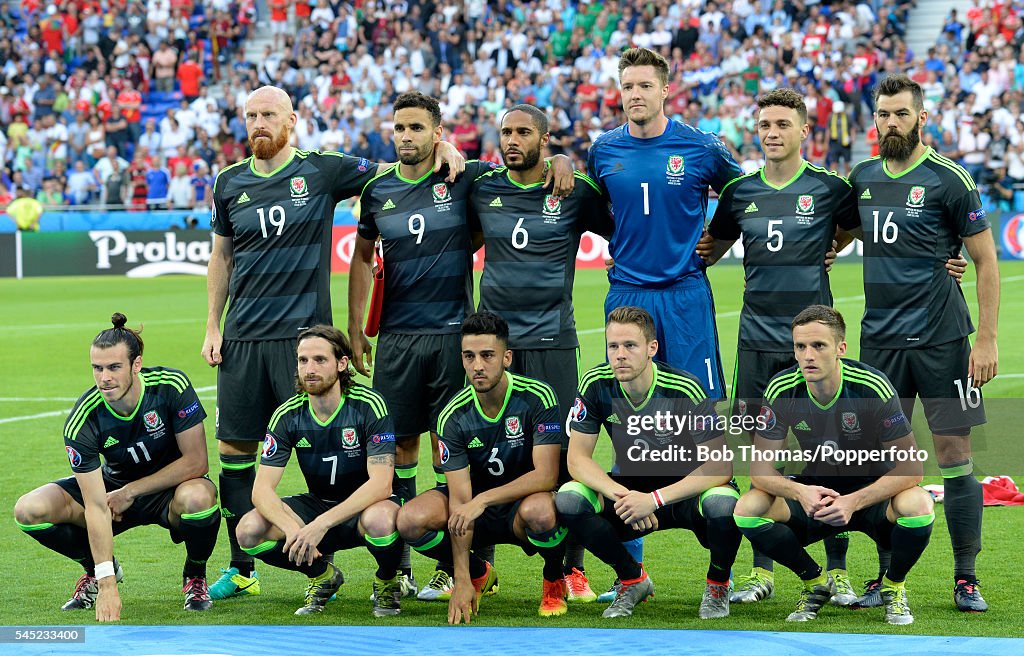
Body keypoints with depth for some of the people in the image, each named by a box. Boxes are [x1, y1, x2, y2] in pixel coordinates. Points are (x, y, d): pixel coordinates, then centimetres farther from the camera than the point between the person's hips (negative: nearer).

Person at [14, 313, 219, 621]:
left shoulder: (172, 386, -26)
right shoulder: (81, 422, -24)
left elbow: (196, 462, -20)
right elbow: (96, 506, -26)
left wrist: (130, 492, -20)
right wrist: (106, 584, -32)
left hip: (172, 485, -2)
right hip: (115, 482, 2)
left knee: (197, 496, -39)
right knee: (29, 510, -18)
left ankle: (195, 576, -5)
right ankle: (96, 569, 11)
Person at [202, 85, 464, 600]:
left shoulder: (322, 171, 0)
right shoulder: (230, 182, 10)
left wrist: (441, 148, -10)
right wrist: (212, 327, 13)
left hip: (304, 331, -3)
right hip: (243, 336, 3)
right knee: (234, 446, 3)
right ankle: (241, 568, 14)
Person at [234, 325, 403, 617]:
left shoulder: (369, 406, -19)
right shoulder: (288, 415, -9)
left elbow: (380, 483, -27)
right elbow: (262, 488, -13)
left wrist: (321, 524, -37)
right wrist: (292, 528, -35)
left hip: (365, 506, -4)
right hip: (318, 504, 4)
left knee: (379, 520, -41)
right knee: (249, 530, -22)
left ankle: (387, 582, -5)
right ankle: (323, 575, 6)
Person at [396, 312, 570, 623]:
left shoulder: (537, 397, -20)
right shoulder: (453, 417, -14)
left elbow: (546, 476, -25)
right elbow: (460, 499, -18)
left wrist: (483, 500, -36)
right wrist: (462, 581, -25)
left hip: (524, 501, -3)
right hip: (477, 507, 3)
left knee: (539, 510, -40)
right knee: (411, 520, -24)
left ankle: (554, 580, -4)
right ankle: (478, 573, 7)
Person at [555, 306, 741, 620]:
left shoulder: (685, 390, -24)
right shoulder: (596, 385, -14)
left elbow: (721, 466, -25)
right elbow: (578, 458, -10)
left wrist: (655, 499, -33)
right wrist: (621, 496, -29)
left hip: (686, 490, -3)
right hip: (632, 487, 3)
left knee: (723, 502, -37)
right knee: (569, 498, -23)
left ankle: (717, 585, -3)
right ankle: (632, 581, 1)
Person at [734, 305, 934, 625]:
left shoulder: (872, 387, -23)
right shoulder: (781, 390, -15)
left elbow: (911, 467, -21)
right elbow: (760, 468, -10)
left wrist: (854, 501, -34)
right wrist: (799, 492, -32)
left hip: (872, 494, -3)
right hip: (814, 493, 3)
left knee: (918, 505, -35)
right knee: (748, 508, -23)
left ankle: (893, 586, -2)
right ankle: (816, 583, 3)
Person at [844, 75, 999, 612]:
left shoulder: (948, 180, -6)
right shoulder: (862, 179, 8)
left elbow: (986, 260, -4)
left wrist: (987, 339, -9)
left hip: (941, 339, -4)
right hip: (879, 338, 4)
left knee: (954, 457, -2)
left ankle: (966, 578, 7)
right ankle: (887, 575, 13)